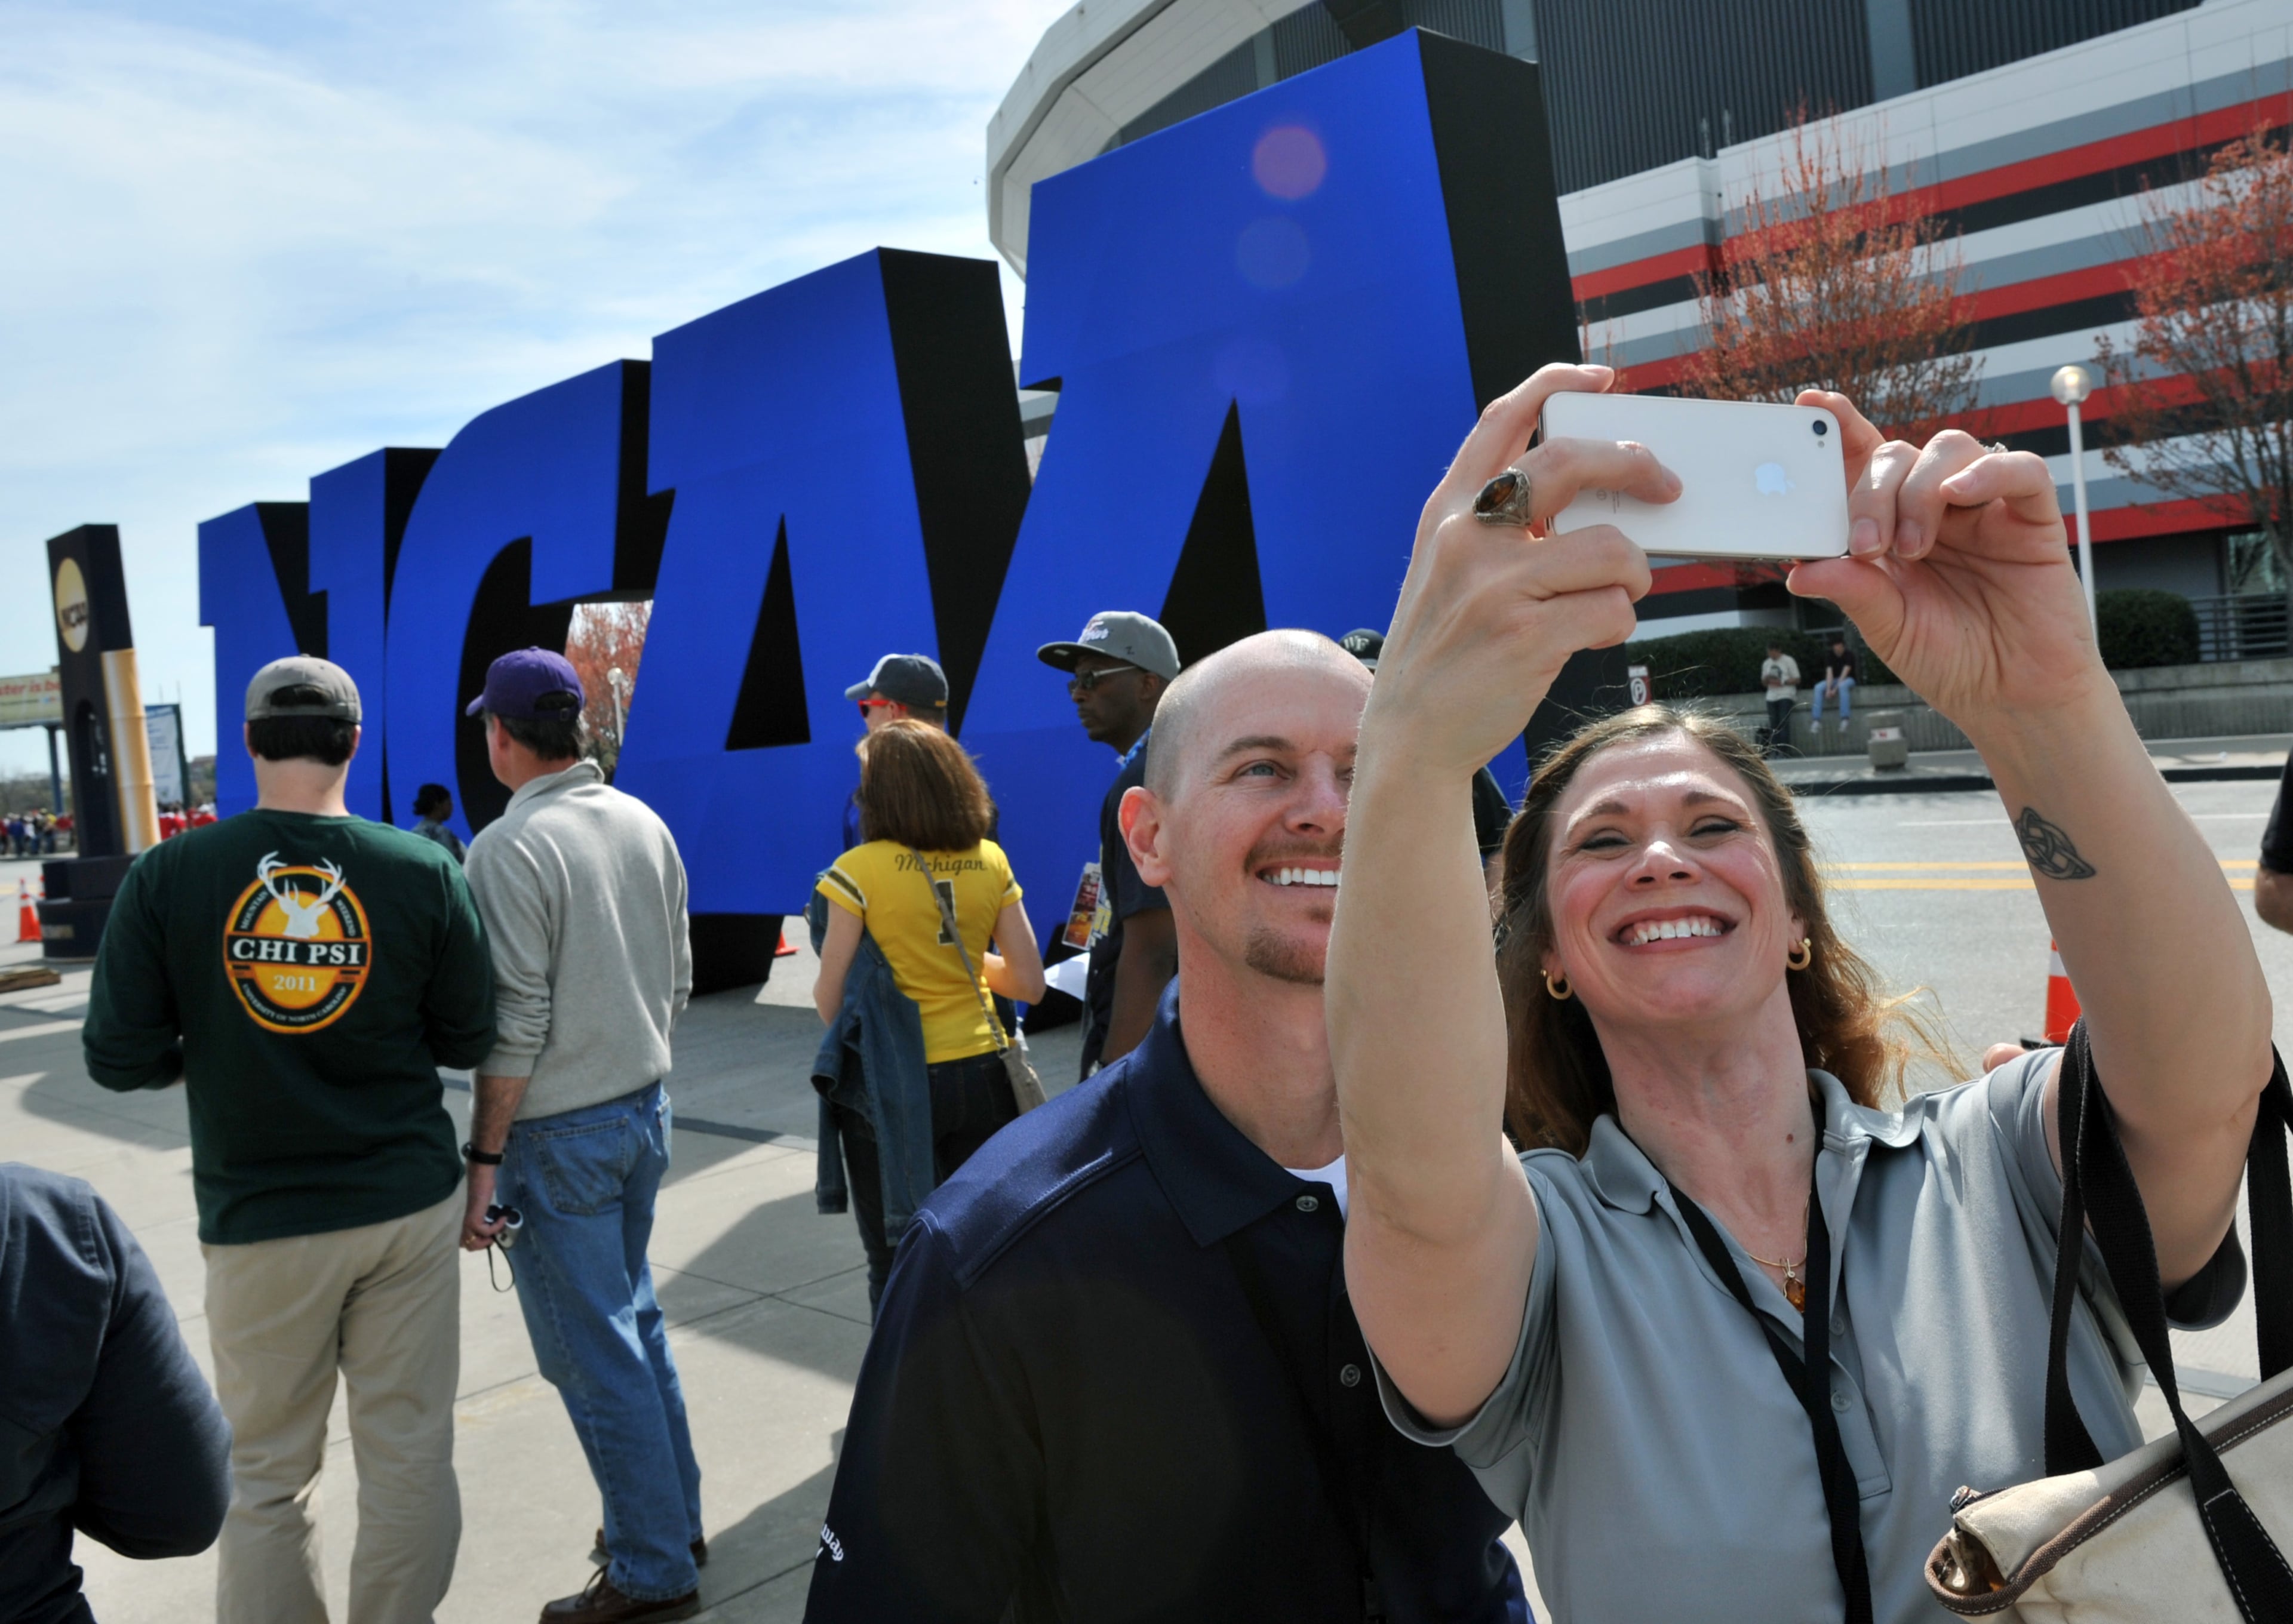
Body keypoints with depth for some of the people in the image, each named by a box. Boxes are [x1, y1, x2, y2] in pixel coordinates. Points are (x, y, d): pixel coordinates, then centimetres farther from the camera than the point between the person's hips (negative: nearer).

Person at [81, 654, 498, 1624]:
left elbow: (119, 1059, -5)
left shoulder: (167, 876, -8)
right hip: (408, 1207, 0)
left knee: (267, 1473, 12)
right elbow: (467, 1042, 0)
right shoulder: (422, 871, -7)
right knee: (409, 1456, 11)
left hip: (260, 1218, 0)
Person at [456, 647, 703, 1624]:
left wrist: (482, 1158, -13)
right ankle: (673, 1519, 31)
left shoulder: (509, 849, -17)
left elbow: (515, 1023, -19)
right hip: (643, 1108, 8)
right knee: (635, 1321, 20)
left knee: (594, 1357, 3)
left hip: (557, 1135, -7)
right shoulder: (645, 824, 4)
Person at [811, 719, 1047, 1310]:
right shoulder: (991, 861, 1)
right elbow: (1029, 984, 4)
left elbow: (830, 1001, -10)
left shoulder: (860, 870, -11)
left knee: (899, 1267, 10)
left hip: (894, 1086, -3)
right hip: (982, 1077, 4)